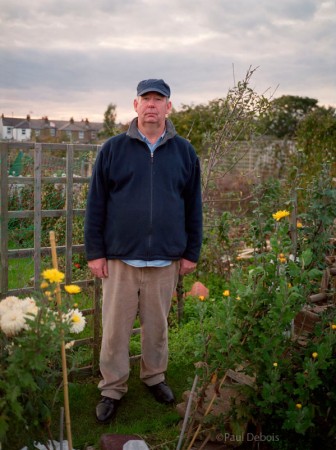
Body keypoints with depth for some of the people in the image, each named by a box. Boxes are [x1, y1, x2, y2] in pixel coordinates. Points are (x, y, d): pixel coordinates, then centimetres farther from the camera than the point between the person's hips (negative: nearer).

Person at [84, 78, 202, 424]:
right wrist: (94, 252, -2)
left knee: (157, 326, 14)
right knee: (115, 329, 6)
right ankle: (112, 389, 23)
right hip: (120, 258, -1)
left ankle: (154, 376, 35)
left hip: (166, 261, 1)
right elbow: (96, 204, 1)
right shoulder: (113, 149, 1)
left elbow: (193, 207, 8)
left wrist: (192, 252, 6)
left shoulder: (184, 152, 5)